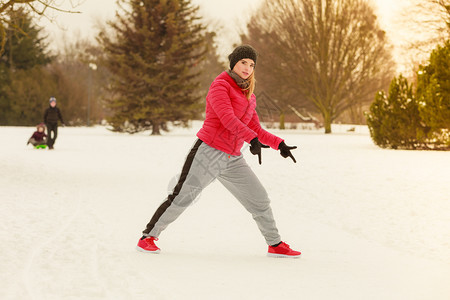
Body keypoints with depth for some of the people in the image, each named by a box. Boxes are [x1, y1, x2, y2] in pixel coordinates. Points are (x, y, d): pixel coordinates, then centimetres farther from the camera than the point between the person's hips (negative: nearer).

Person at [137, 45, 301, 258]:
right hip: (209, 152, -7)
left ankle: (275, 245, 21)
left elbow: (256, 130, 23)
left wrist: (279, 144, 7)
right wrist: (252, 138, -33)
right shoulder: (220, 86, -5)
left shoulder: (248, 97, 19)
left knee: (260, 200, 8)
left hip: (232, 160, 7)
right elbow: (227, 118, -21)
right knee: (181, 198, -9)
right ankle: (148, 237, 2)